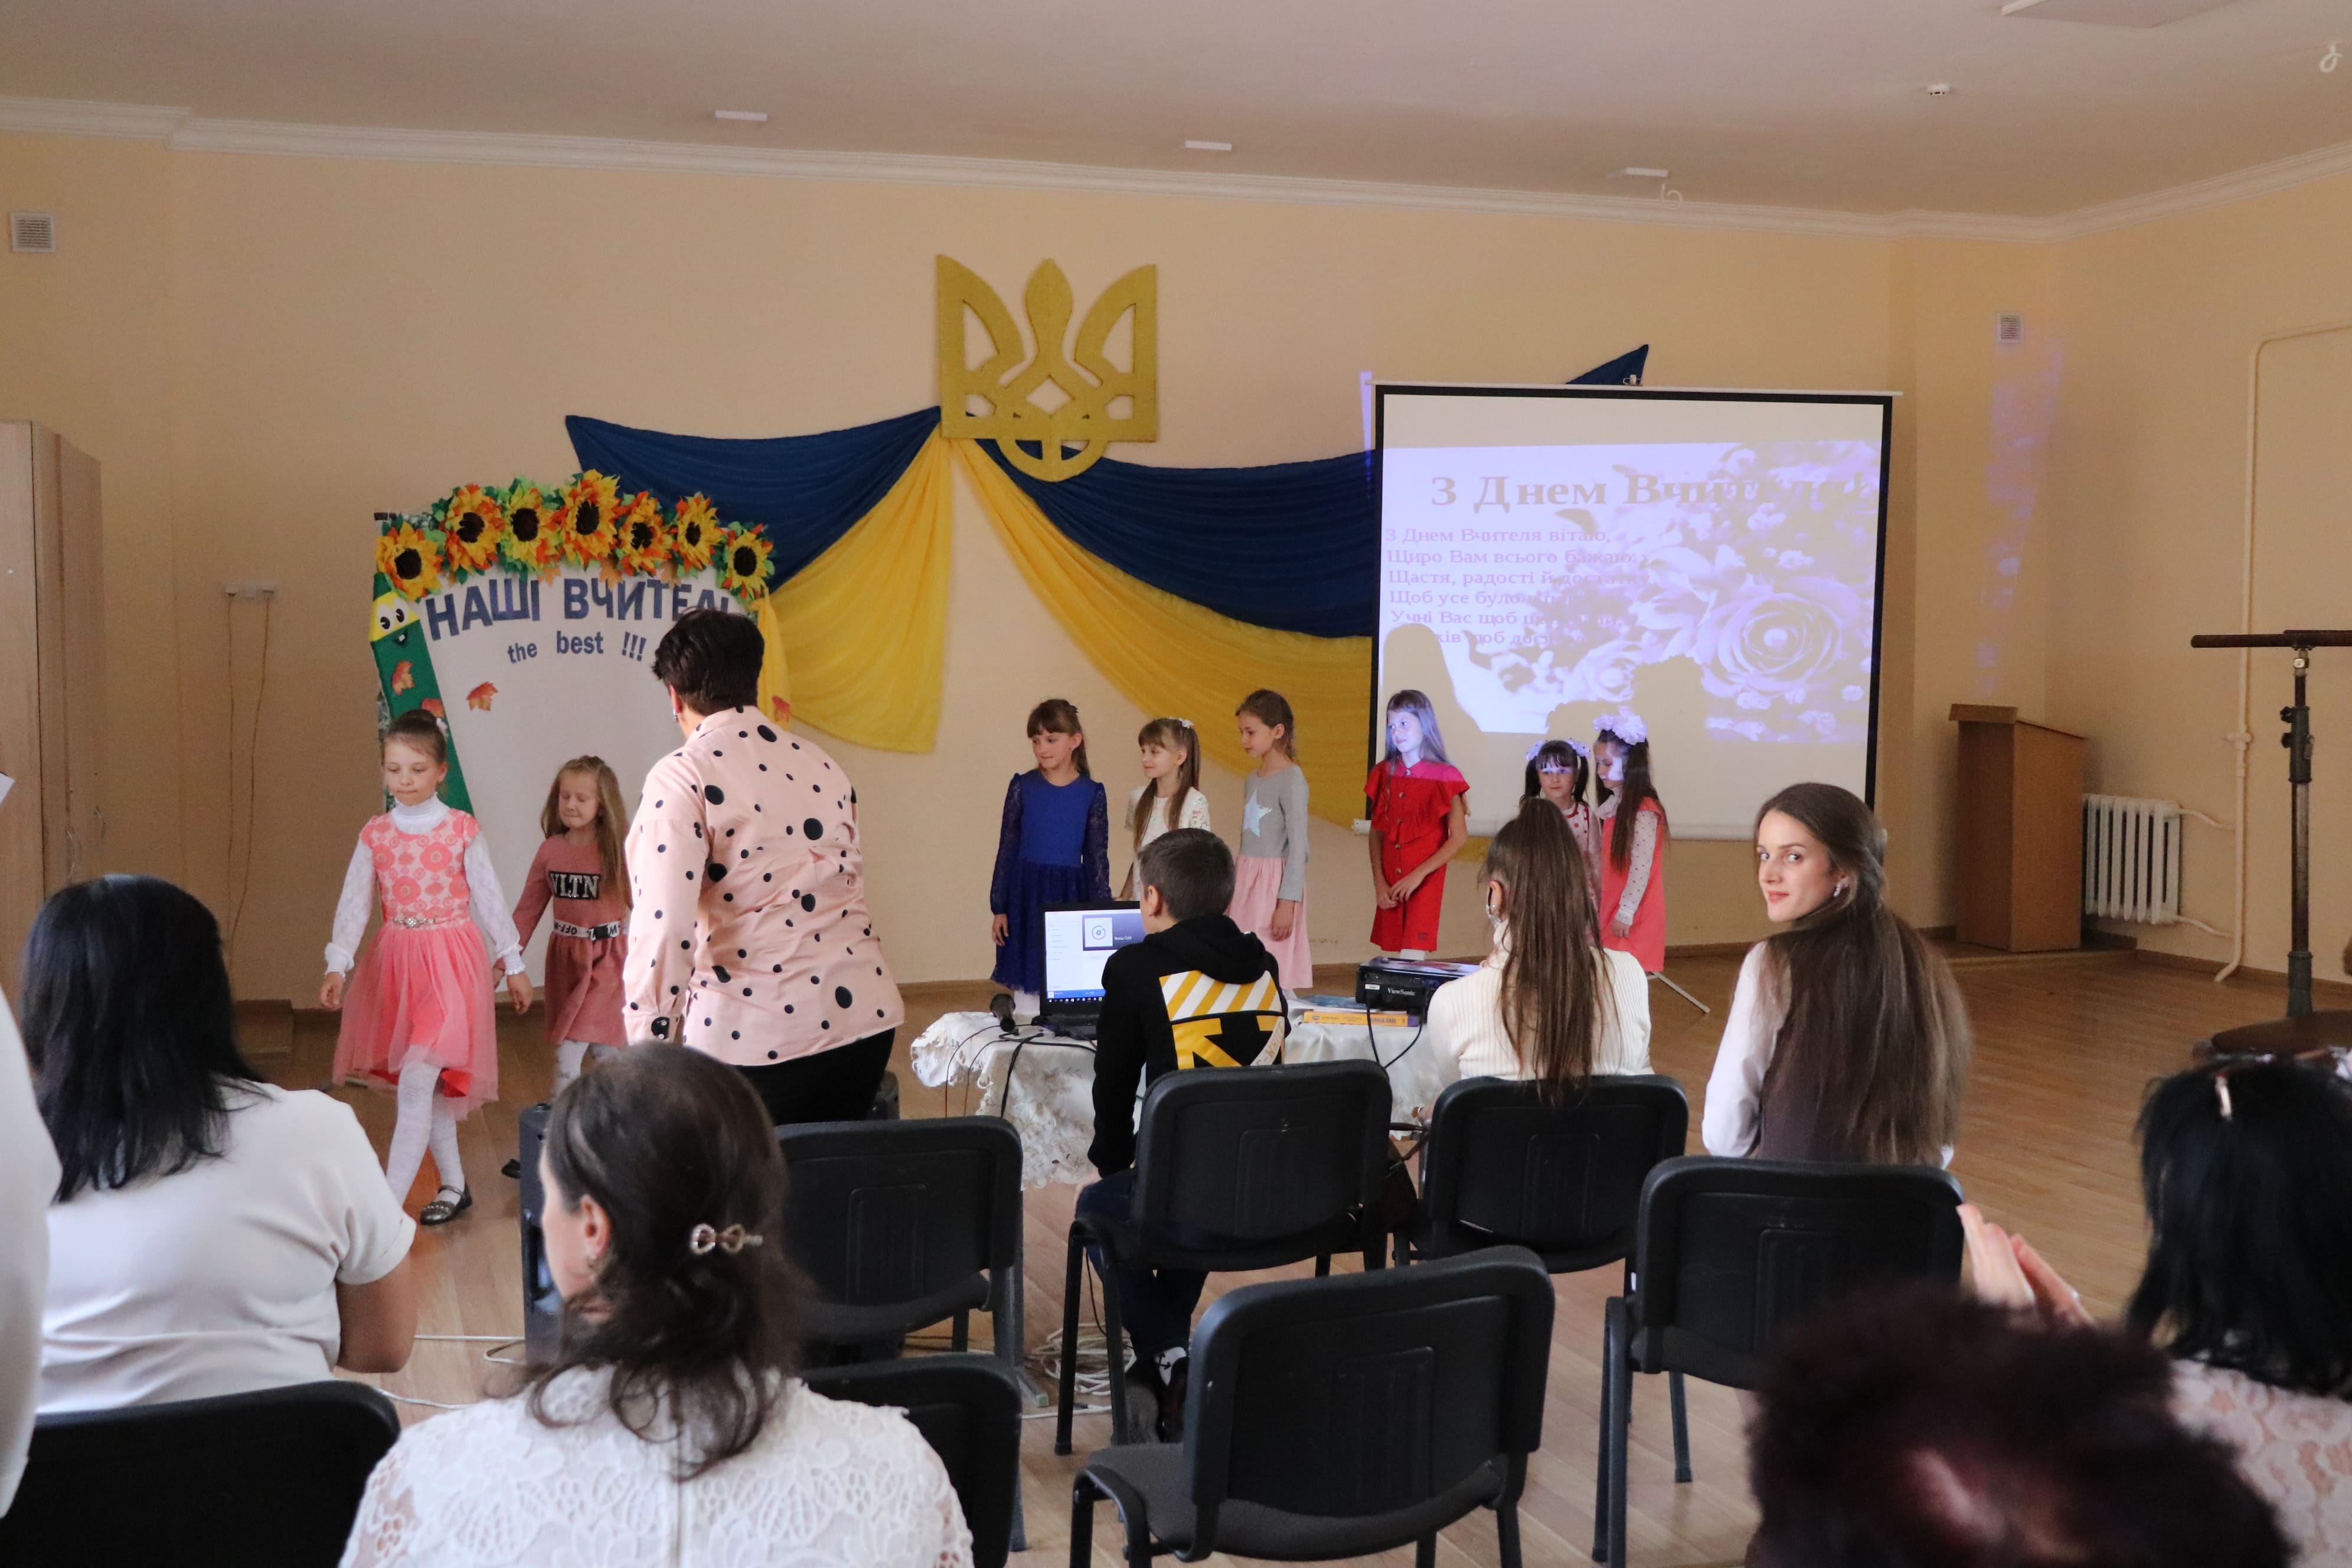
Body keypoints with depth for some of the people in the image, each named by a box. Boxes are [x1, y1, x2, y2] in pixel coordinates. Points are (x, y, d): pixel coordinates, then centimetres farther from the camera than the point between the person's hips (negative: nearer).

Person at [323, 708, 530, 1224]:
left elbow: (489, 899, 1)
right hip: (395, 963, 4)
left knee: (416, 1083, -13)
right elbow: (353, 904, -2)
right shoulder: (375, 836, 3)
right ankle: (453, 1185, 26)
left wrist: (514, 966, 5)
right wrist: (337, 967, -15)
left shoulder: (463, 831, -5)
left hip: (450, 962, -4)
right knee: (431, 1084, 12)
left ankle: (388, 1203, -14)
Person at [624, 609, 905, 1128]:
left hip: (757, 1038, -6)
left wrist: (647, 1054, -8)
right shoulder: (821, 765, 11)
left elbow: (664, 929, -16)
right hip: (866, 1020, 6)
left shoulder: (681, 778, -8)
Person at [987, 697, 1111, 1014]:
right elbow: (1007, 849, 4)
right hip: (1026, 893, 0)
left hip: (1070, 894, 0)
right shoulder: (1023, 787, 1)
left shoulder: (1092, 794, 0)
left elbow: (1097, 858, 4)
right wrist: (999, 908, 2)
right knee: (1027, 983, 3)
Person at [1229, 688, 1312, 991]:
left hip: (1274, 882, -7)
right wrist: (1233, 892, 17)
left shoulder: (1292, 779, -10)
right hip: (1246, 881, 7)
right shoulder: (1252, 779, 13)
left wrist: (1288, 903, -17)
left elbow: (1298, 846, -13)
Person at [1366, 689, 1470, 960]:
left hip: (1425, 883, -4)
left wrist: (1418, 875, -14)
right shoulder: (1385, 774, 7)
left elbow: (1459, 837, -8)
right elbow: (1376, 833, 9)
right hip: (1390, 886, 4)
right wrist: (1379, 883, -2)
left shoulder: (1443, 777, -6)